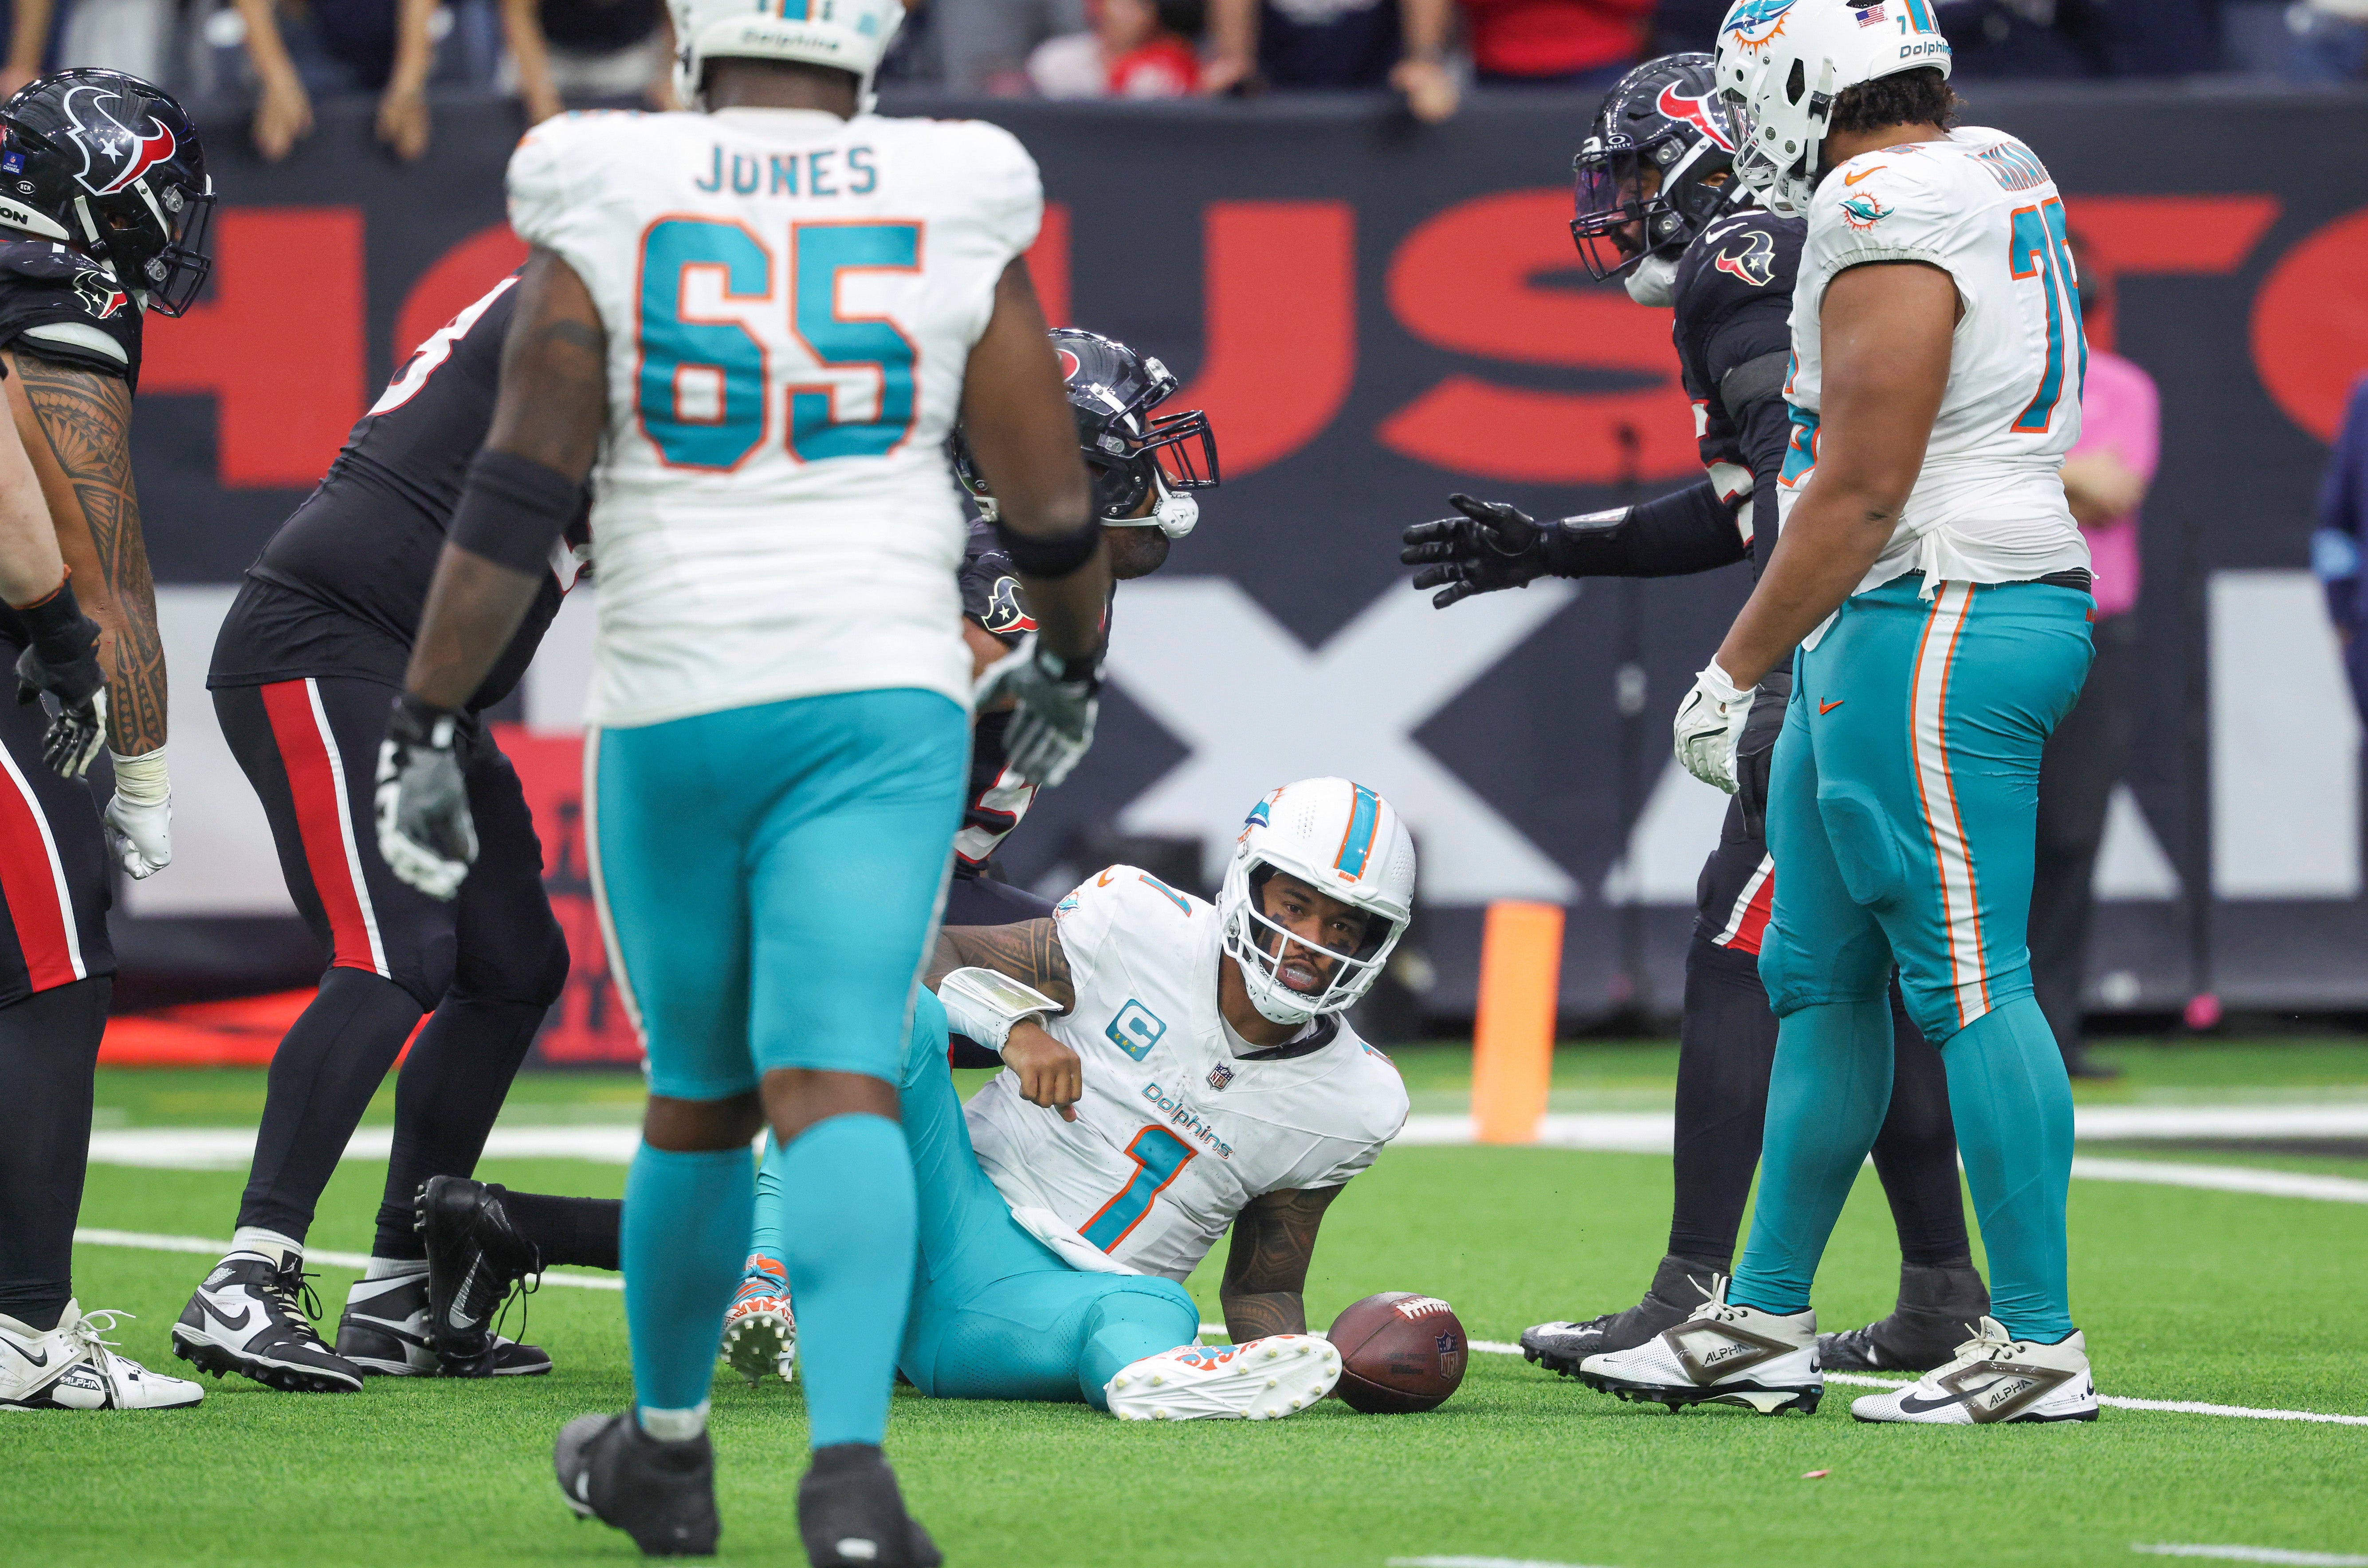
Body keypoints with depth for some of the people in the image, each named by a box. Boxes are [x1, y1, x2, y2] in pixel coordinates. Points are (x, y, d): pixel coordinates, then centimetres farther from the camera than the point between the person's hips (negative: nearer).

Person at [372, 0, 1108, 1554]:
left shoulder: (610, 215, -3)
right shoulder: (953, 222, 1)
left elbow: (517, 501, -7)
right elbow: (1053, 506, 7)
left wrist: (426, 730, -3)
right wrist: (1071, 665, 27)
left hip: (674, 712, 0)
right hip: (879, 700, 0)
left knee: (701, 1092, 18)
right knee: (836, 1090, -8)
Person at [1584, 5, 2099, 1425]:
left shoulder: (1890, 219, -16)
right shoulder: (1996, 178, 13)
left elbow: (1860, 494, -18)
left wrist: (1737, 671, -12)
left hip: (1936, 627, -10)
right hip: (1890, 638, 10)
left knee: (1969, 986, -7)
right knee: (1822, 980, 15)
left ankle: (2041, 1348, -5)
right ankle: (1764, 1324, 21)